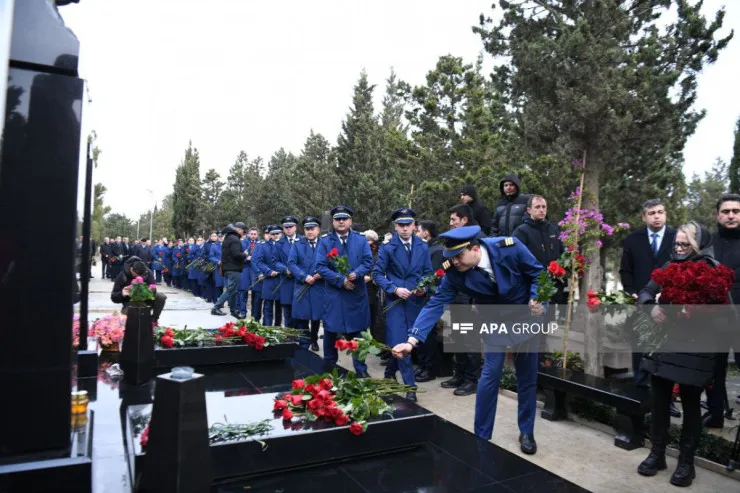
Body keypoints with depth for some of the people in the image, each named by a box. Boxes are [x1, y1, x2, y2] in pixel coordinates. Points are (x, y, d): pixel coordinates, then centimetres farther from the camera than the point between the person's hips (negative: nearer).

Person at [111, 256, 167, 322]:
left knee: (162, 297, -27)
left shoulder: (148, 272, -16)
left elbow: (153, 289, -20)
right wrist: (122, 294, -36)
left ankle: (153, 319, -4)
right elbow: (114, 298, -13)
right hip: (130, 301, -1)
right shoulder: (122, 276, -18)